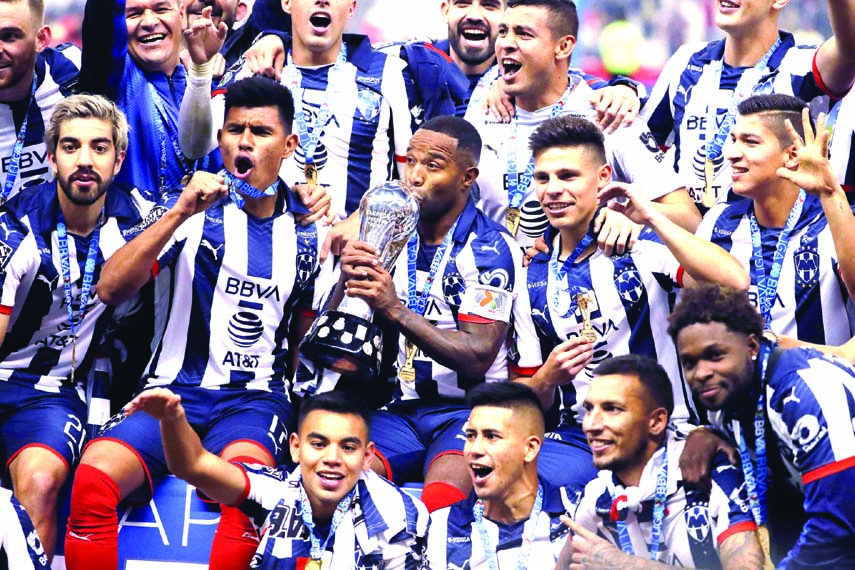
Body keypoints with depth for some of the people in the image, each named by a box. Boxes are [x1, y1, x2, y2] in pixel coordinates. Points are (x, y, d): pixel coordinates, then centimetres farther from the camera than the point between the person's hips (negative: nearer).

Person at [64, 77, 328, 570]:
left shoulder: (305, 237, 13)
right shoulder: (193, 213, 6)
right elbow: (111, 289, -8)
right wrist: (180, 213, -17)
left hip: (255, 399, 0)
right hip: (173, 389, 0)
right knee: (93, 478, -32)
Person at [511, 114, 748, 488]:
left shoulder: (643, 248, 0)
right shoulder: (534, 279, 14)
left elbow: (734, 282, -21)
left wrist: (652, 219, -18)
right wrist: (548, 378, -6)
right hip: (576, 439, 4)